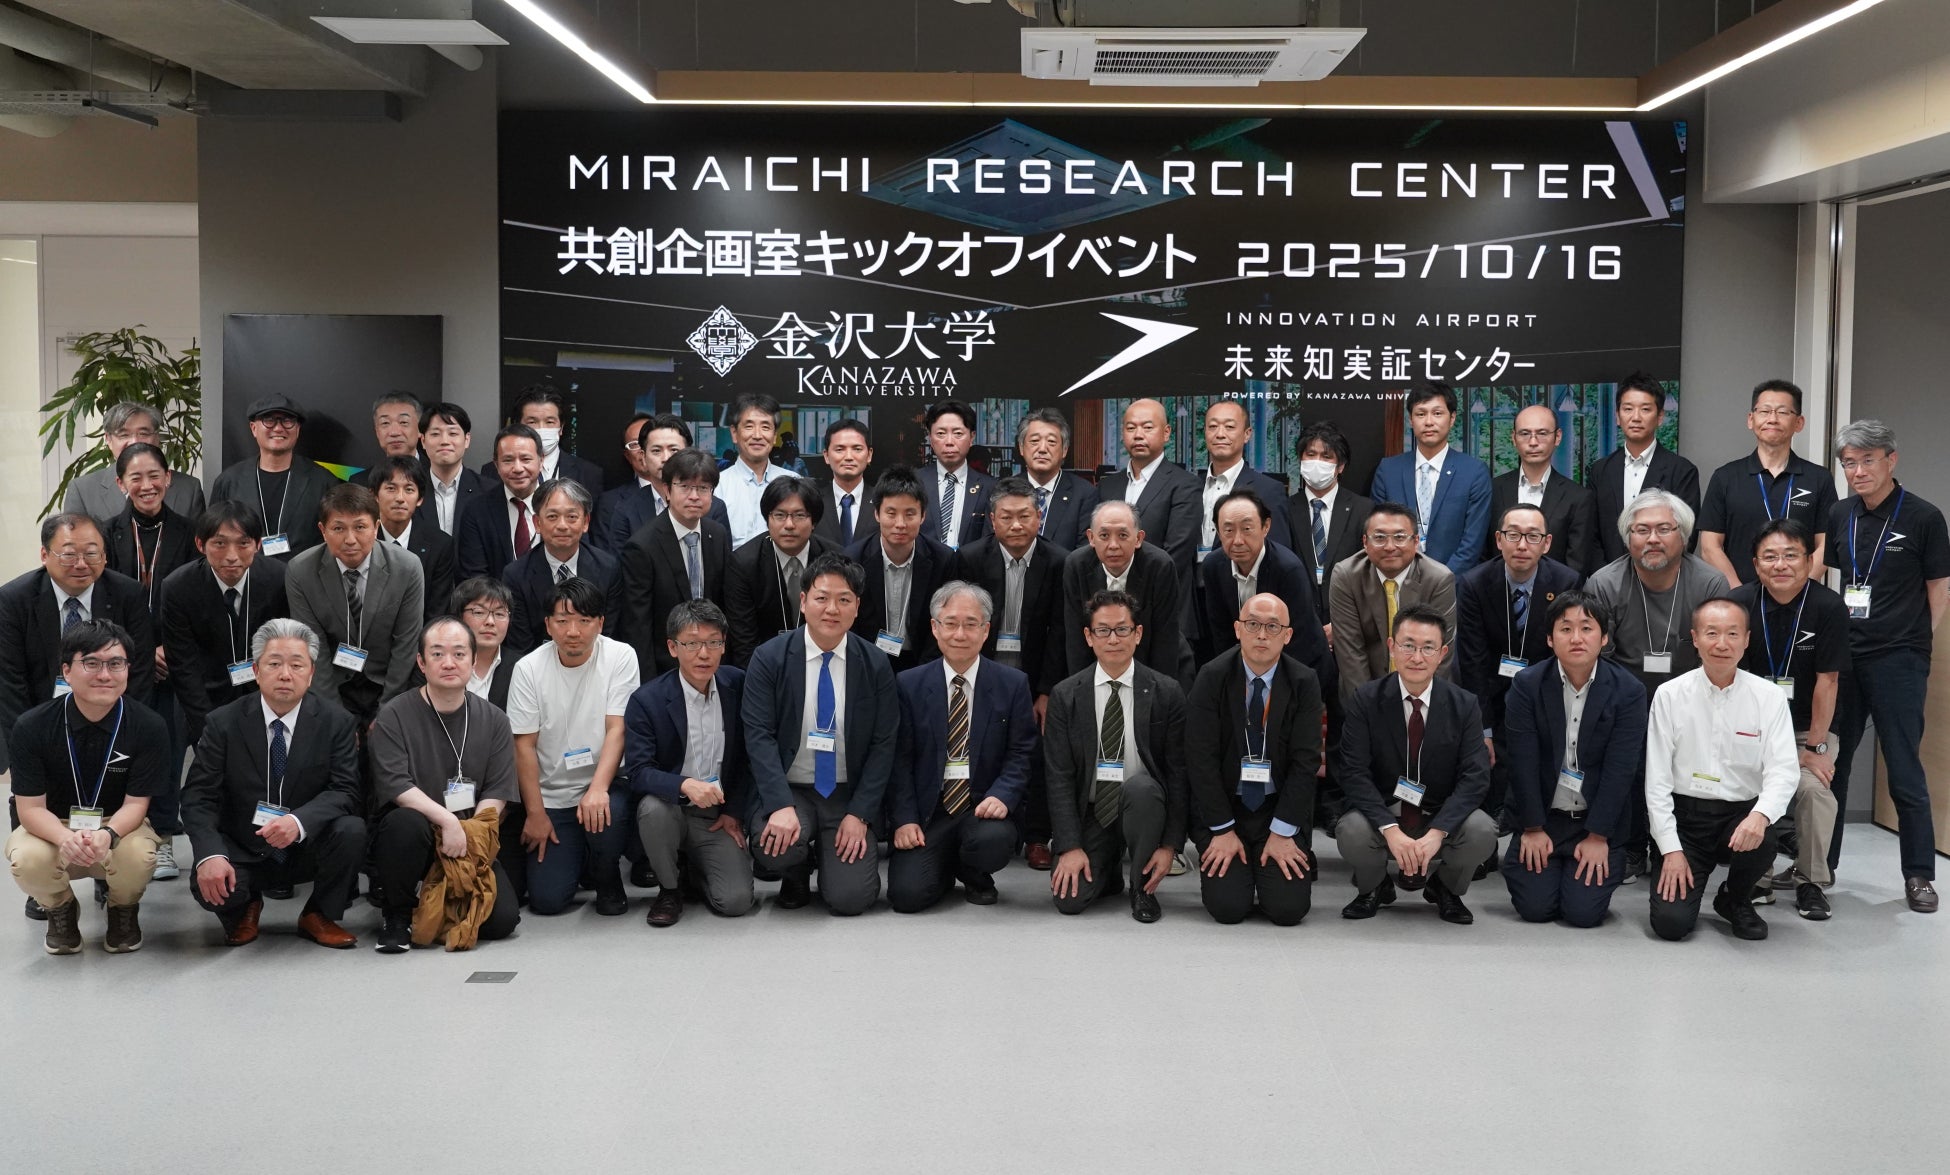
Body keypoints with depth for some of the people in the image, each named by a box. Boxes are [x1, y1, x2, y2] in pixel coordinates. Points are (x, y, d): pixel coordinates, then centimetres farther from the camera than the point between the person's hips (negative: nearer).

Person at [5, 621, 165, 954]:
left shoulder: (148, 727, -17)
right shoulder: (32, 727, -15)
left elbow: (135, 804, -14)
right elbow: (30, 807, -14)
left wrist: (107, 835, -38)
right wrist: (65, 838, -37)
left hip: (120, 827, -1)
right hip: (54, 828, 1)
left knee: (138, 854, -35)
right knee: (27, 860, -33)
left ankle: (123, 910, 4)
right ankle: (61, 909, 6)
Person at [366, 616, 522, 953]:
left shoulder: (493, 720, 7)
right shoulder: (394, 717, -4)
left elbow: (497, 793, 1)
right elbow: (394, 786, -15)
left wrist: (468, 837, -15)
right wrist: (447, 820, -26)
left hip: (472, 840, 3)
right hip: (413, 836, -3)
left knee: (502, 920, -16)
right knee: (406, 822, -38)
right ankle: (395, 916, -11)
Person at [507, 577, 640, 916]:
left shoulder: (620, 657, -8)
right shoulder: (528, 669, -4)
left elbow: (617, 729, -14)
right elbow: (524, 745, -4)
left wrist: (597, 789, -28)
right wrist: (535, 813, -9)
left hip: (604, 784, -1)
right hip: (551, 796, 1)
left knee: (609, 812, -36)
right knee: (546, 899, -10)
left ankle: (607, 877, 0)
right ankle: (576, 854, 28)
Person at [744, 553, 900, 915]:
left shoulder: (875, 664, -2)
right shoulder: (769, 658, -6)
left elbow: (884, 744, -2)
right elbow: (759, 736, -12)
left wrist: (860, 815, -11)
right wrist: (781, 806, -25)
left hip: (848, 794, 0)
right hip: (787, 790, 0)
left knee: (851, 899, -17)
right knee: (776, 850, -32)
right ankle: (797, 873, 7)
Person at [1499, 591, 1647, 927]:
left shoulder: (1628, 691, -8)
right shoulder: (1526, 685, -7)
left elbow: (1620, 769, -11)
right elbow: (1523, 762, -9)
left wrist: (1598, 836, -14)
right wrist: (1533, 829, -10)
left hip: (1598, 821, 0)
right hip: (1541, 815, 1)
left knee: (1584, 912, -11)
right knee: (1535, 908, -9)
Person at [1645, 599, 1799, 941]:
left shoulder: (1769, 697, -2)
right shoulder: (1669, 695, -2)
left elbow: (1783, 770, -10)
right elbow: (1657, 780, -2)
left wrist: (1760, 814, -31)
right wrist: (1671, 850, -9)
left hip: (1742, 814, 1)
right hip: (1684, 816, -1)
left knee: (1761, 842, -34)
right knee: (1670, 922, -19)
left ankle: (1735, 900, 2)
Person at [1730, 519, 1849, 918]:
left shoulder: (1829, 606, -14)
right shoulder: (1739, 603, -11)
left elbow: (1827, 680, -11)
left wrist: (1815, 747, -10)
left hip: (1812, 727, -1)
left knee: (1813, 787, -25)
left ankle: (1811, 881, -4)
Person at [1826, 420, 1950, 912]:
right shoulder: (1840, 516, 7)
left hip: (1898, 660, -5)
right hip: (1844, 655, 5)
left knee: (1905, 769, -1)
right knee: (1830, 761, 9)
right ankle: (1820, 864, 20)